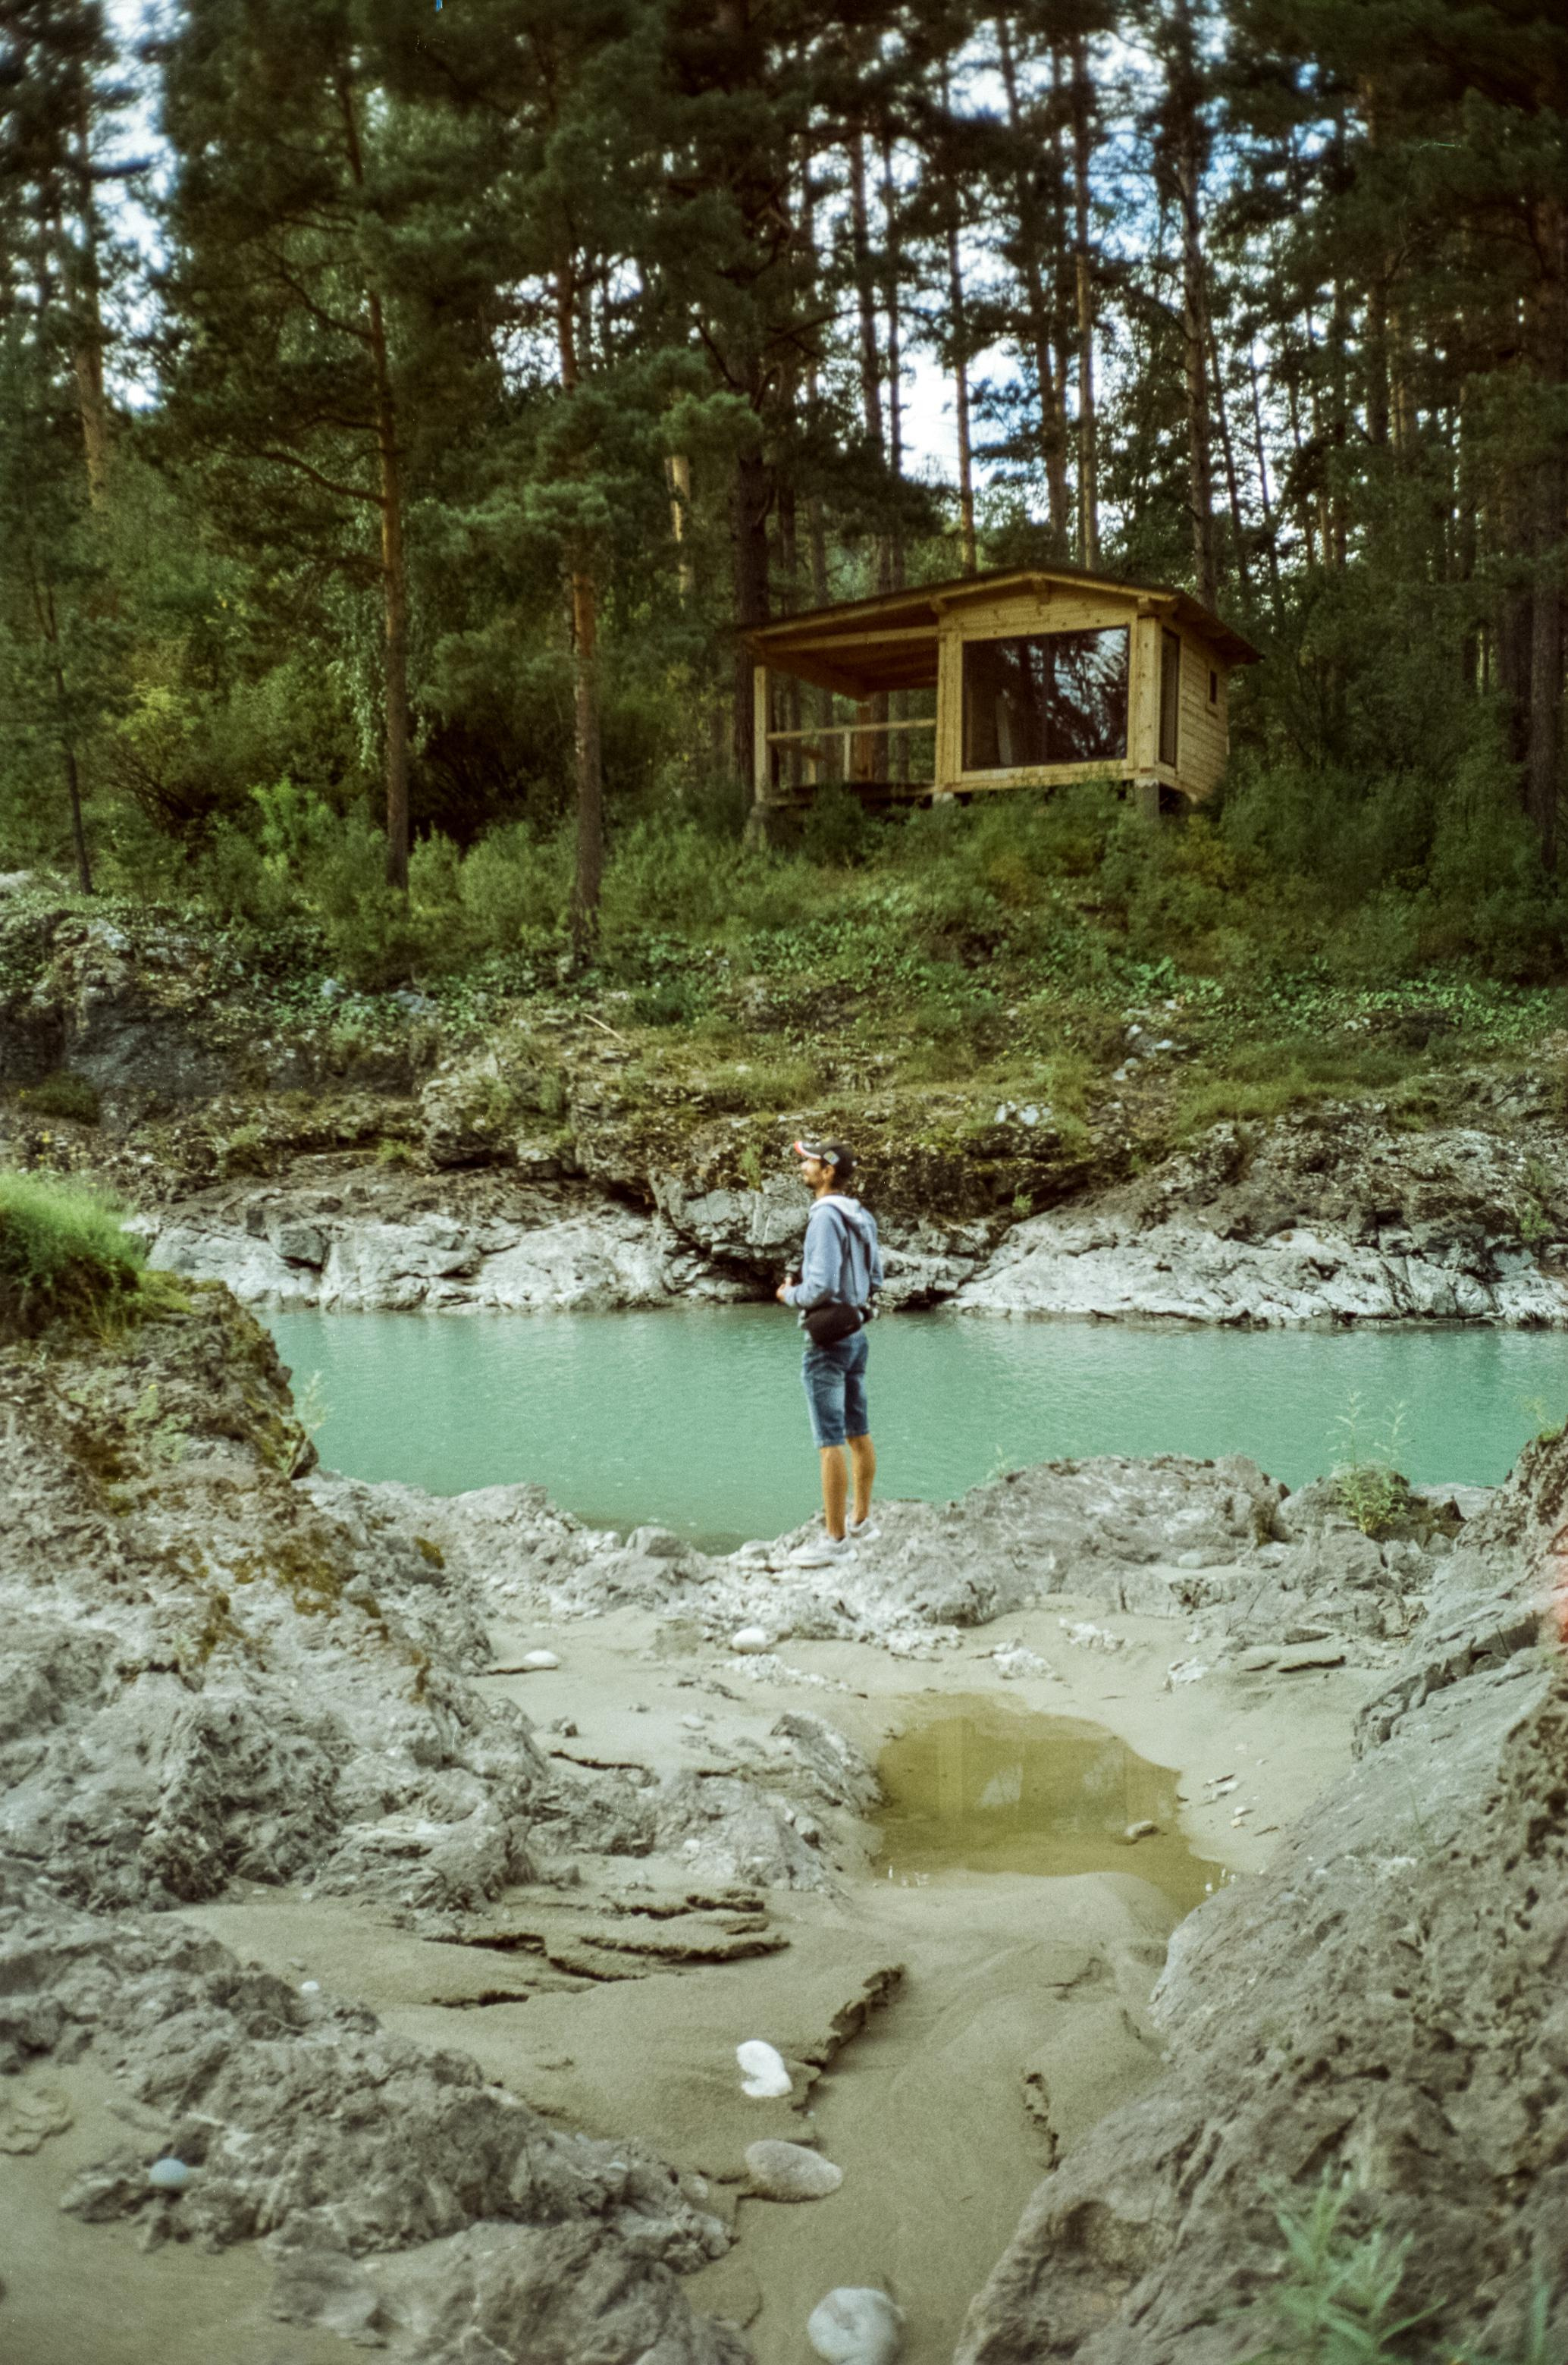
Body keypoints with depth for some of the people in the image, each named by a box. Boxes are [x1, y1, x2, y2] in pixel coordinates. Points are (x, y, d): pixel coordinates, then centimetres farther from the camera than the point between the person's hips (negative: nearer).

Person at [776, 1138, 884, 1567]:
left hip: (827, 1340, -9)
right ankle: (860, 1520, 25)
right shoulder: (861, 1217, 9)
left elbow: (821, 1286, -25)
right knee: (857, 1433, 15)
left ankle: (836, 1541, -3)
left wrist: (790, 1295, -7)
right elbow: (875, 1280, 16)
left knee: (830, 1442, -6)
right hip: (856, 1333, 9)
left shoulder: (826, 1217, -20)